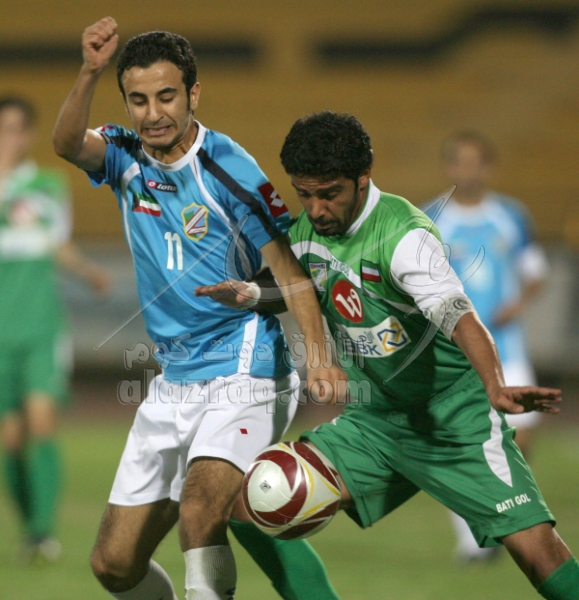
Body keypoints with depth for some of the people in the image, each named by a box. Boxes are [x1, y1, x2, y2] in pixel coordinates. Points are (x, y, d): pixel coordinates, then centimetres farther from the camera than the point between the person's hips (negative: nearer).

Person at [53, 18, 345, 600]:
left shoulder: (228, 168, -12)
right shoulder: (125, 155, 2)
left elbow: (289, 273, -12)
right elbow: (67, 144, -20)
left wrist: (317, 356, -27)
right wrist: (90, 73, -38)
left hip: (242, 376, -6)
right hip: (173, 386, 6)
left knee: (200, 508, -33)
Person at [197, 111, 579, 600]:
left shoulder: (403, 236, -23)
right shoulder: (307, 229, 0)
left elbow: (460, 317, -37)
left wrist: (495, 387, -55)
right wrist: (249, 295, -4)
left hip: (455, 420, -7)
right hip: (375, 421, 7)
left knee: (536, 547, -21)